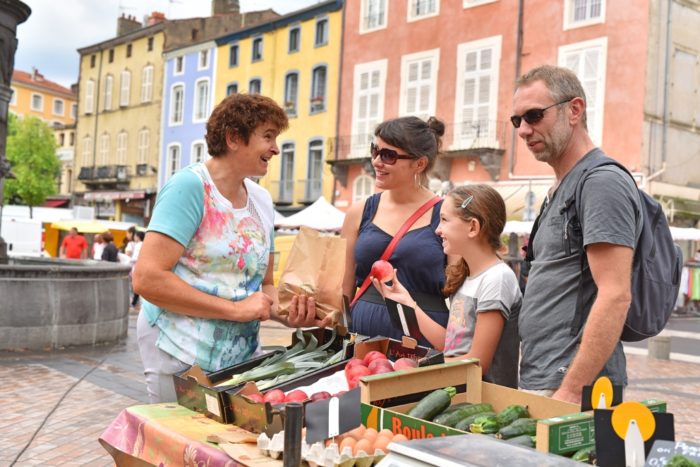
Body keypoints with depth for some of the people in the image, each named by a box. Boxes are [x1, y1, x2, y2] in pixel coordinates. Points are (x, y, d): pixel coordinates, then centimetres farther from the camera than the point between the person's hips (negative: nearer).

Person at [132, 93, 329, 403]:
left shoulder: (261, 200, 8)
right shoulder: (190, 185, -13)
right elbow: (147, 278, -21)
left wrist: (286, 313, -6)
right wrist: (235, 309, -20)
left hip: (241, 353, 7)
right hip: (183, 355, -6)